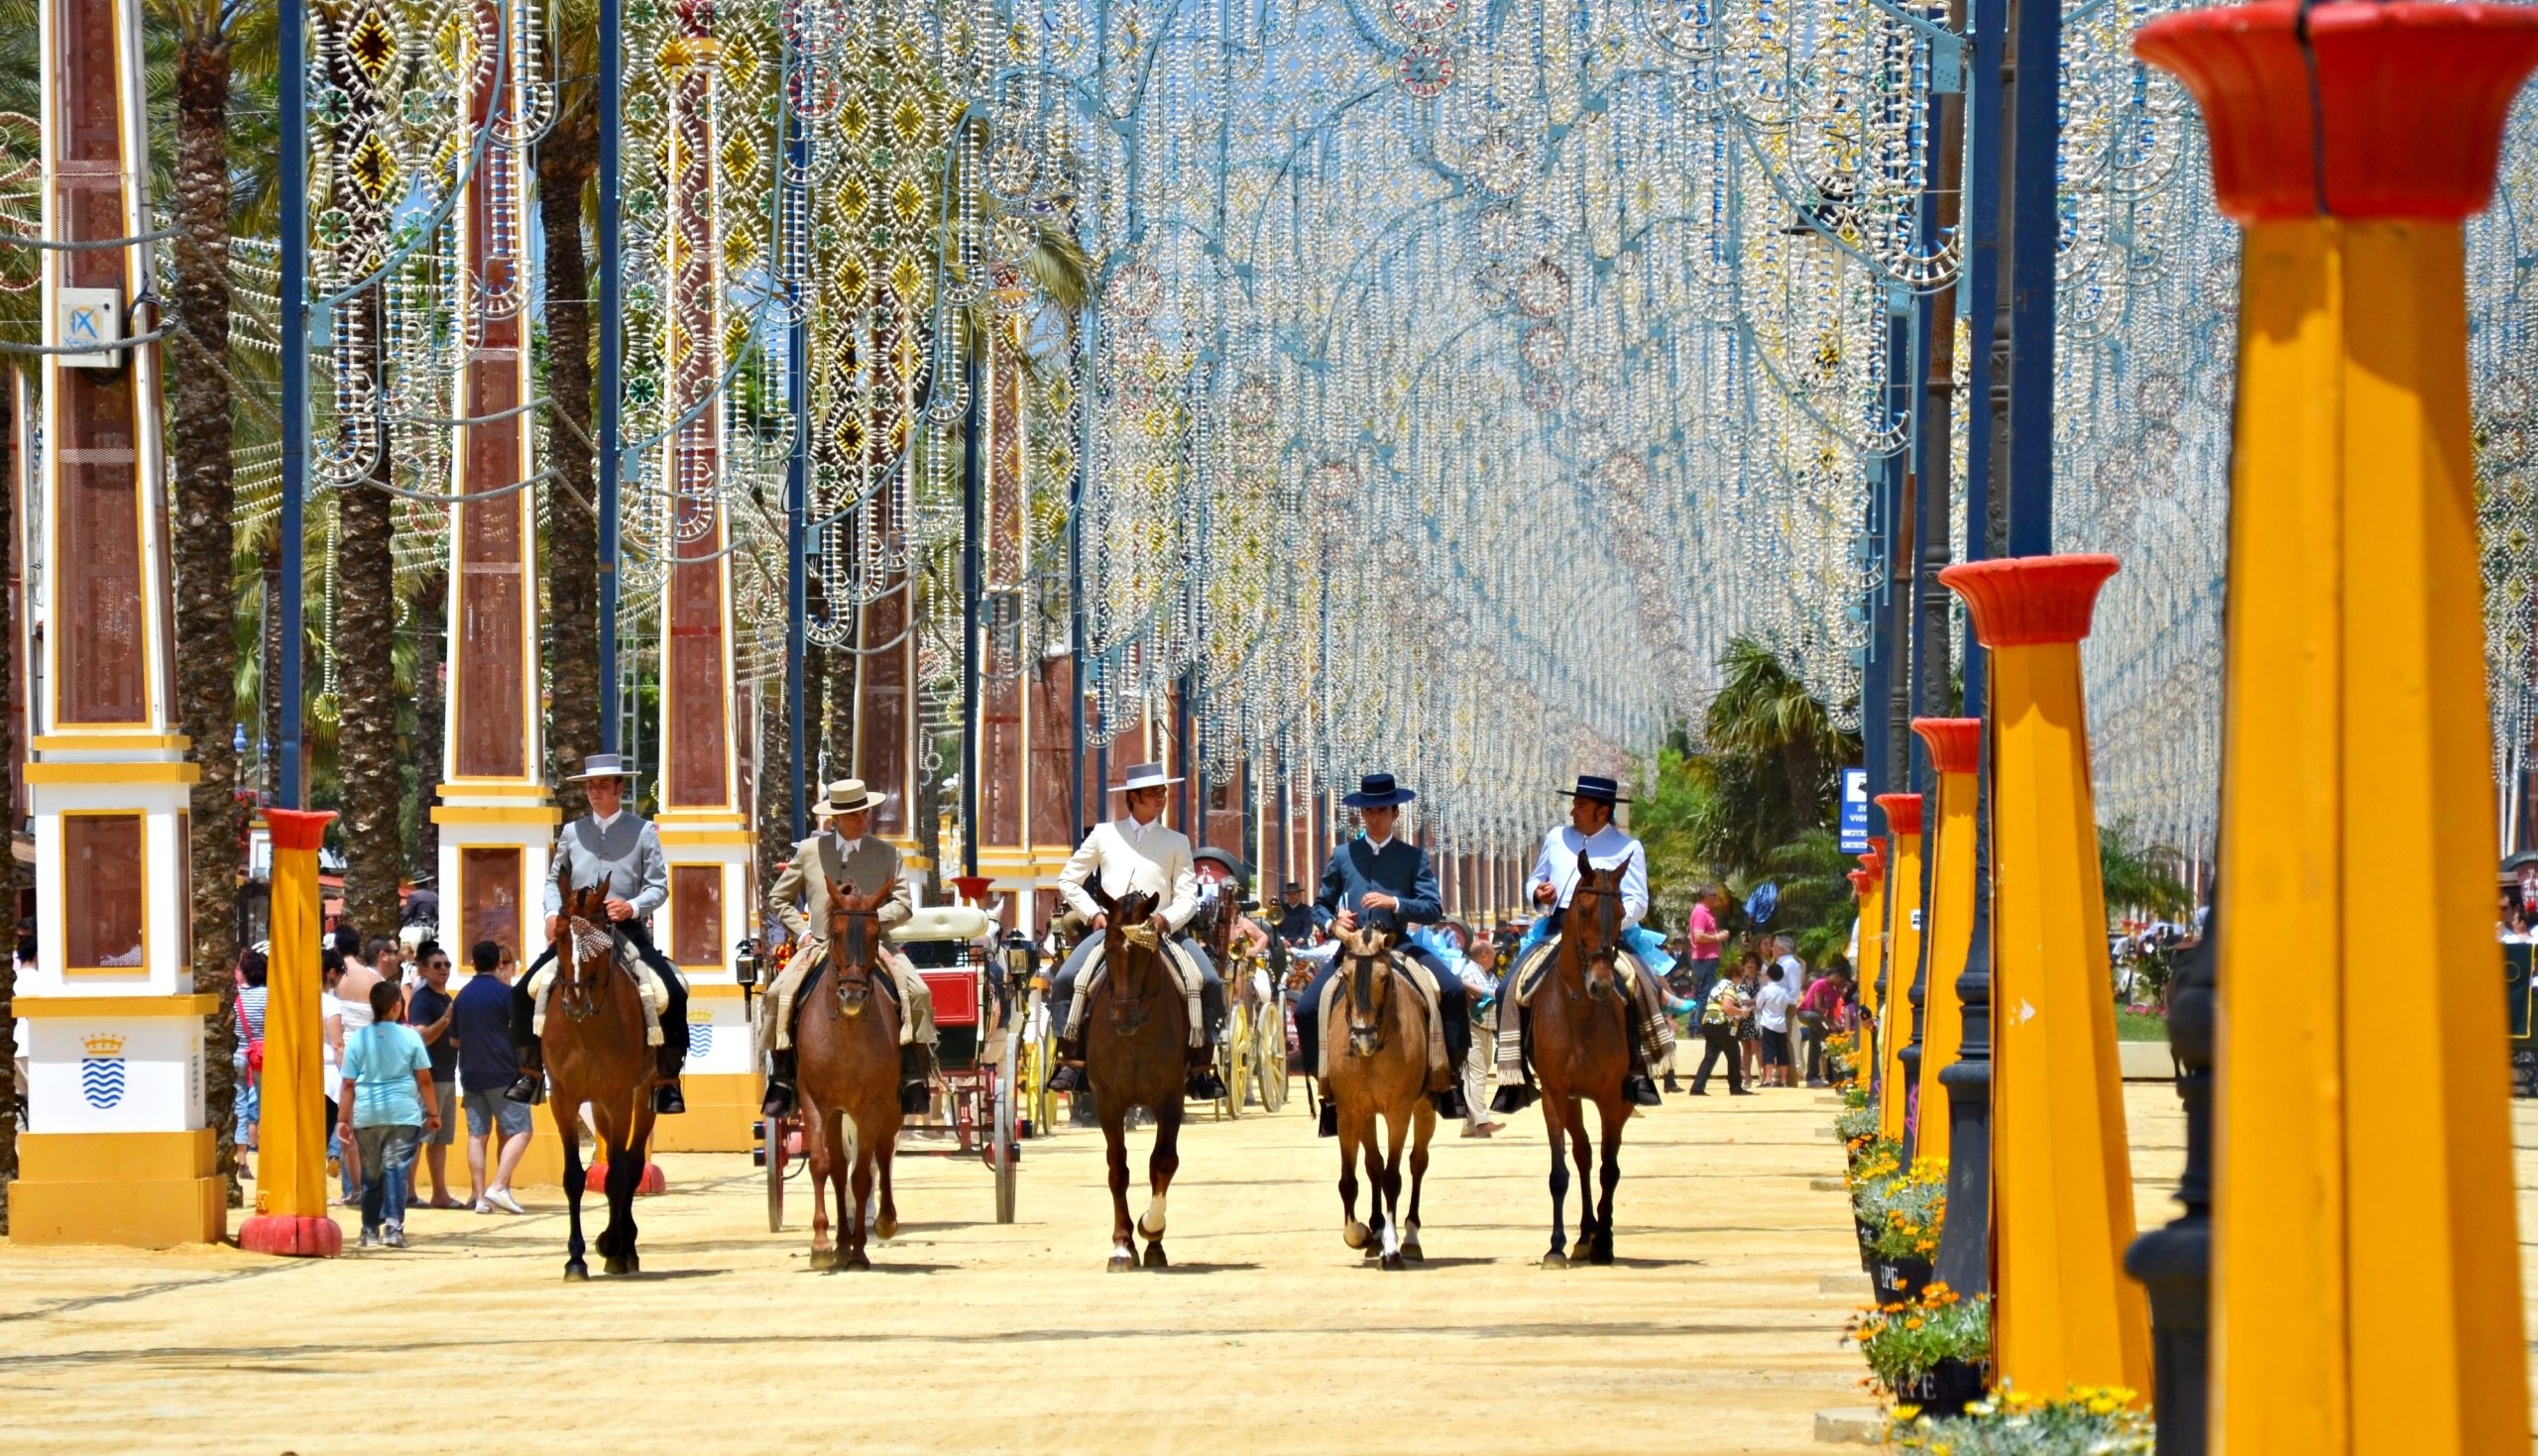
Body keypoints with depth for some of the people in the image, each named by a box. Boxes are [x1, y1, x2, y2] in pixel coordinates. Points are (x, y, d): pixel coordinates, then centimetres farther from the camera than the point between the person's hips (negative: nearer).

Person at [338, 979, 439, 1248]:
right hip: (403, 1113, -2)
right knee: (396, 1168, -4)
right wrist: (433, 1112, 12)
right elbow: (424, 1080, 2)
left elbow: (348, 1085, 1)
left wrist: (343, 1119, 6)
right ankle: (393, 1226, -16)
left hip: (367, 1115, 2)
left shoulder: (357, 1039, 1)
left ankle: (370, 1231, 18)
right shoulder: (410, 1037, -2)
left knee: (371, 1174, 12)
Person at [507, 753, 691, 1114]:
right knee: (524, 991, -10)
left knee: (673, 994, -22)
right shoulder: (572, 833, 12)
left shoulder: (642, 831, 5)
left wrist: (633, 906, -18)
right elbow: (555, 880, 21)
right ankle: (530, 1072, 6)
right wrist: (553, 913, 1)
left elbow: (659, 886, 1)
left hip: (627, 930, -3)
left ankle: (667, 1082, -11)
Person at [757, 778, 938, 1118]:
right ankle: (781, 1080, -10)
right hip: (819, 946, 0)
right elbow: (779, 898, 15)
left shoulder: (887, 853, 8)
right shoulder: (809, 851, 9)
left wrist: (872, 917, -16)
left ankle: (912, 1078, -18)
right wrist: (800, 931, 0)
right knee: (777, 995, -23)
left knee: (917, 993, -25)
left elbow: (902, 904, 2)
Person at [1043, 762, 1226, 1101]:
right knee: (1065, 980, -25)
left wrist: (1166, 920, -15)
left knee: (1211, 984, -19)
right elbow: (1068, 881, 15)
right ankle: (1071, 1059, -17)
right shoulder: (1105, 835, 12)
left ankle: (1200, 1066, -9)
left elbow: (1188, 896, 6)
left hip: (1161, 931, 1)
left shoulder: (1177, 842, 13)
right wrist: (1093, 913, 0)